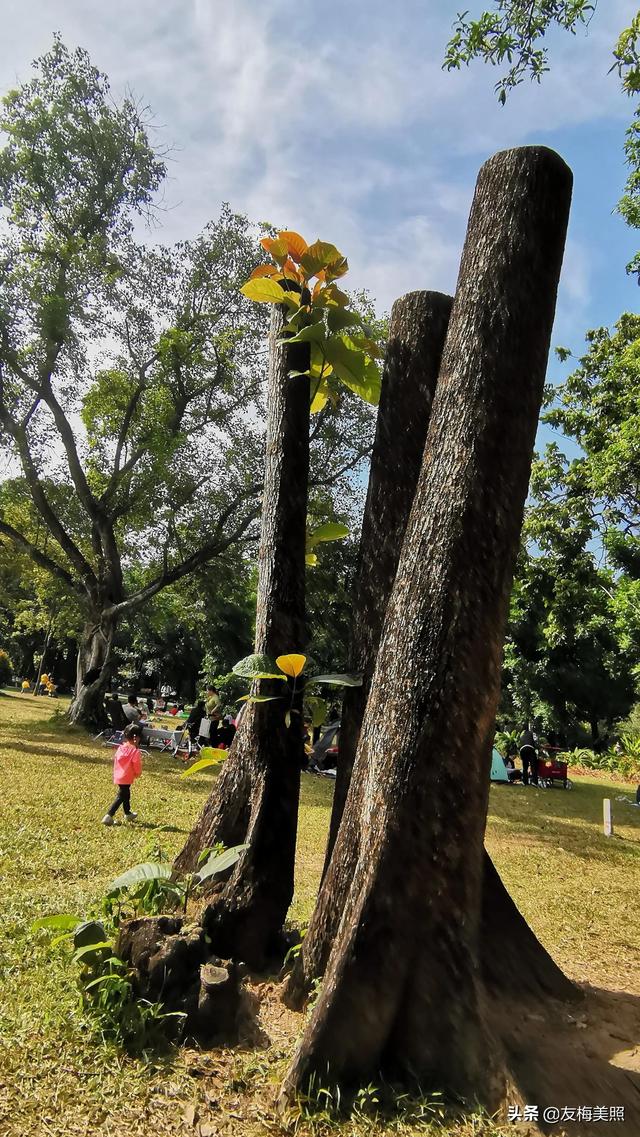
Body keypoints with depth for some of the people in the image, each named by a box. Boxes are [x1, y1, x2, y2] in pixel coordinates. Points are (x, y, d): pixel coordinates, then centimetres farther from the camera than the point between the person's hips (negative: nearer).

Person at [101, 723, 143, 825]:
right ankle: (108, 816, -8)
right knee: (120, 797, -1)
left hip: (118, 776, 8)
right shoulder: (135, 751, -19)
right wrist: (138, 774, 8)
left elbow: (115, 761, 10)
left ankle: (128, 813, 41)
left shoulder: (121, 748, 2)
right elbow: (137, 766, -13)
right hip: (127, 778, -8)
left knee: (126, 794, 24)